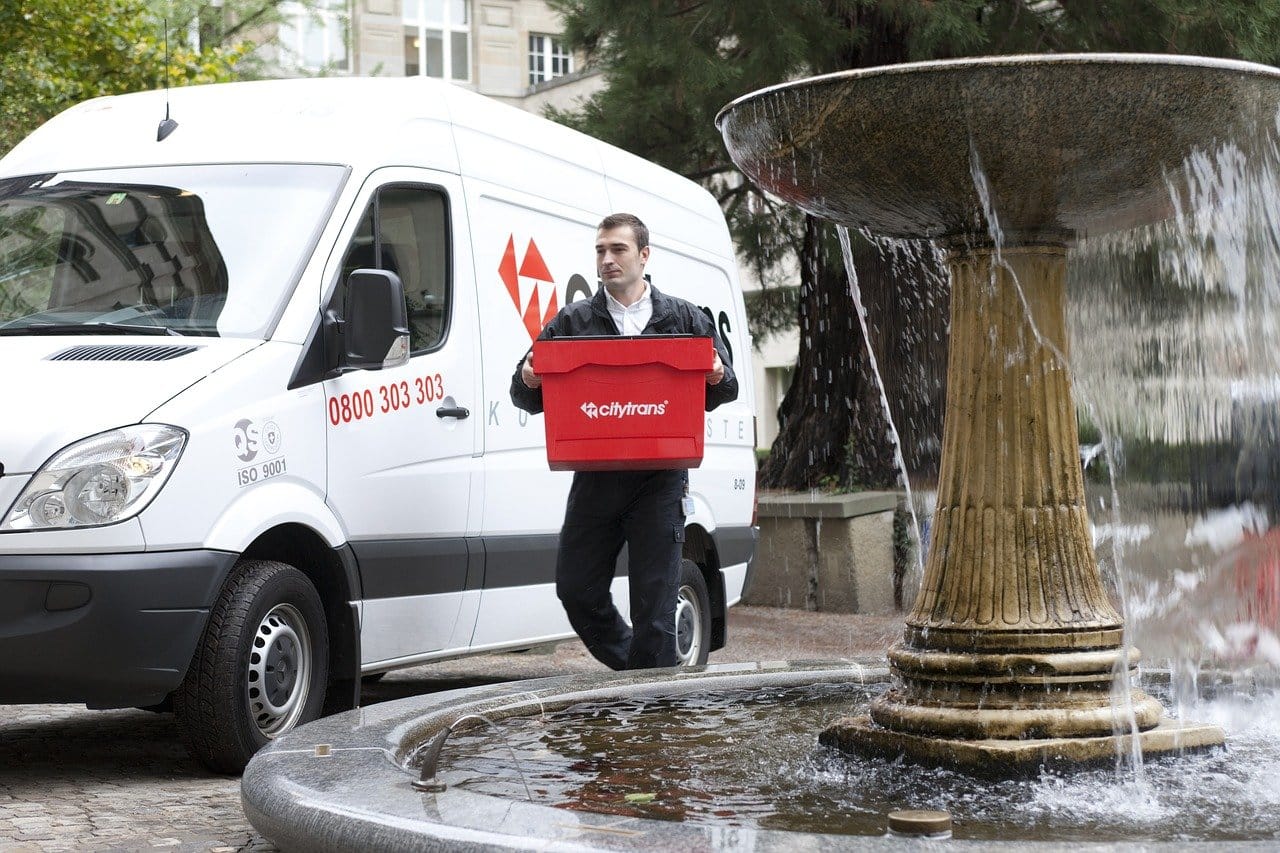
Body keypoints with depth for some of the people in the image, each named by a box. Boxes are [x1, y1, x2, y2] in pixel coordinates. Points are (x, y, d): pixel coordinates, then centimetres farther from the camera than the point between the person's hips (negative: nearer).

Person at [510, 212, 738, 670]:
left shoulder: (685, 319, 10)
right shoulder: (572, 322, 11)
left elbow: (725, 389, 12)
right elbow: (528, 398, 11)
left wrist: (718, 378, -12)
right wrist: (529, 382, -13)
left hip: (660, 481, -2)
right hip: (595, 477, 2)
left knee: (654, 600, -2)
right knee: (576, 589, 5)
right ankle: (633, 670, 26)